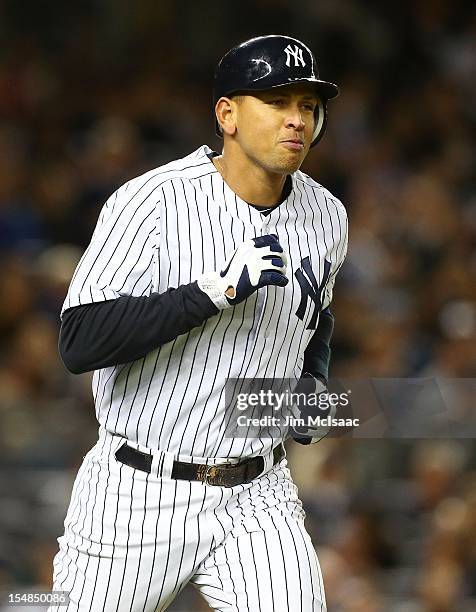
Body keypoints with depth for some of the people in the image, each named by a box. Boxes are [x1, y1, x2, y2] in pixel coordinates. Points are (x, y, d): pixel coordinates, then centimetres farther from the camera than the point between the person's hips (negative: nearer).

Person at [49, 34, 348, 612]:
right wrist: (220, 286, -30)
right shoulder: (152, 202, -16)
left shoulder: (325, 217, 3)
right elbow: (79, 343, -26)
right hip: (140, 498, -4)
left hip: (257, 498, 4)